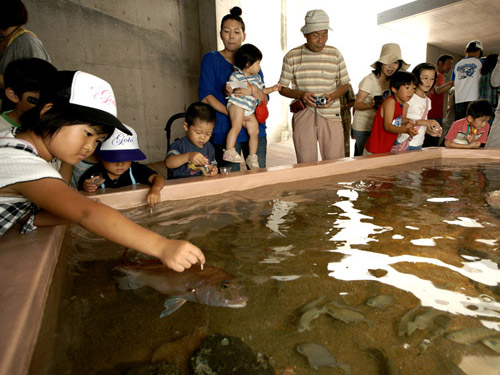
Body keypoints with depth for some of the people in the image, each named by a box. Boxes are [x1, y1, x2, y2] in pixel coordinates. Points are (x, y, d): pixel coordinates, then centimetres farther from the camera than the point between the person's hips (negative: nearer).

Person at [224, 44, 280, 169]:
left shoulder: (257, 78, 20)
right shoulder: (236, 76, -3)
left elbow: (261, 90, 31)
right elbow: (229, 89, -6)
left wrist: (272, 89, 20)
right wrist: (229, 90, -28)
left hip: (250, 110, 7)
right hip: (237, 105, -7)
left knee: (254, 131, 2)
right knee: (236, 126, -25)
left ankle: (252, 157, 13)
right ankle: (229, 151, -21)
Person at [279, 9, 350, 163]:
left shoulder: (335, 54, 9)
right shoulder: (292, 56, 5)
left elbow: (345, 84, 15)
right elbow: (282, 87, 8)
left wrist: (332, 96, -7)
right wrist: (301, 95, -11)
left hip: (331, 115, 1)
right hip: (303, 115, -1)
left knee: (335, 162, -2)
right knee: (305, 163, 1)